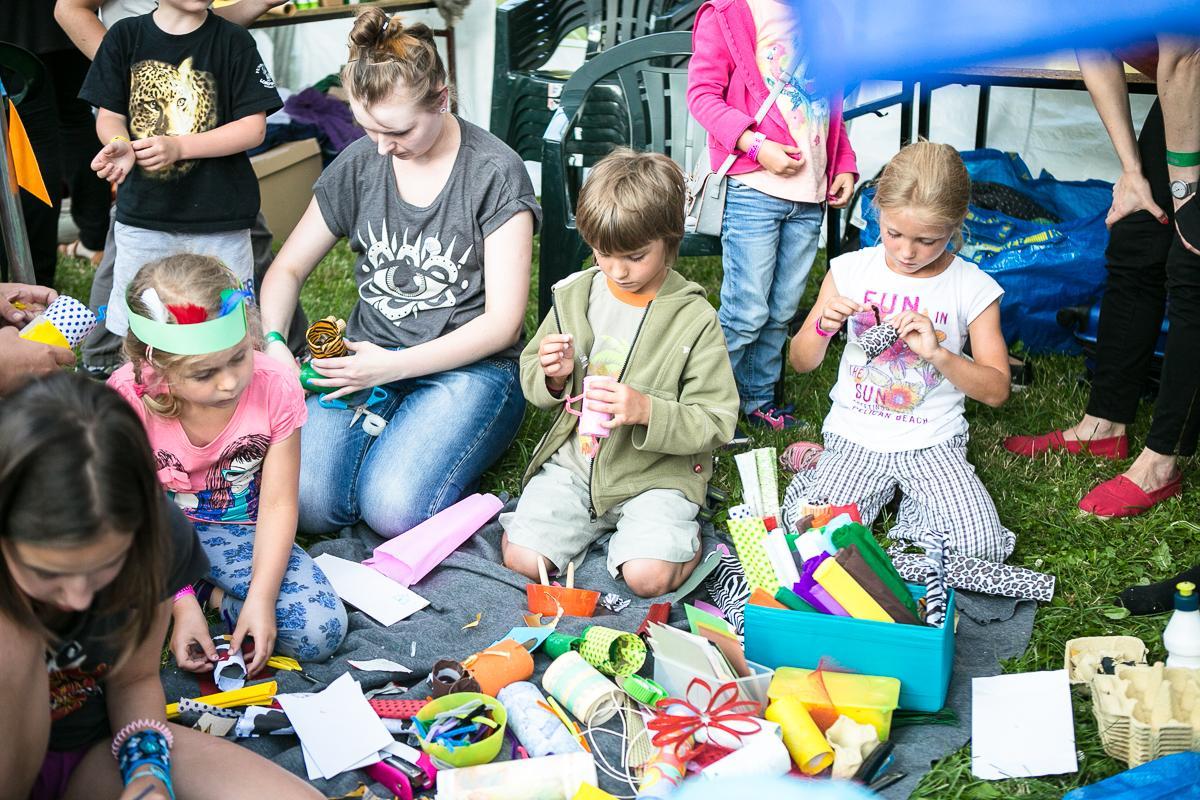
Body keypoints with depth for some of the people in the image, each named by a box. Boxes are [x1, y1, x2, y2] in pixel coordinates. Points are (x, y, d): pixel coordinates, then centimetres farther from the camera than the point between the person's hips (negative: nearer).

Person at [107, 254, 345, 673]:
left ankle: (215, 595, 2)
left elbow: (277, 504, -14)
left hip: (239, 530, 1)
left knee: (321, 631, -22)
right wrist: (180, 602, -24)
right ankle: (200, 593, -4)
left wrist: (261, 597, -24)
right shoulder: (129, 396, -22)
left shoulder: (276, 390, -20)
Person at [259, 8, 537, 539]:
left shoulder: (495, 172, -9)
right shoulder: (358, 165, 5)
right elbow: (288, 269, 15)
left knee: (395, 509, -28)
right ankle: (386, 429, 6)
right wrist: (272, 342, -6)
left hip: (469, 366, -4)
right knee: (308, 503, -21)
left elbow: (502, 322, -11)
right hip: (369, 358, 4)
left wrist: (392, 365, -18)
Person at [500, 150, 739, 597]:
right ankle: (597, 523, 14)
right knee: (521, 558, -12)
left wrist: (647, 411, -28)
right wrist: (553, 377, -13)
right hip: (573, 463, 4)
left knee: (648, 577, -25)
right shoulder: (574, 296, 1)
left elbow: (716, 422, -11)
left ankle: (681, 533, 9)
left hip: (656, 474, -4)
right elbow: (530, 378, 11)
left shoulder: (695, 320, -11)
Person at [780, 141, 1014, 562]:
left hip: (932, 444, -1)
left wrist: (938, 354, -24)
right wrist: (823, 326, -18)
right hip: (855, 437, 1)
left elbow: (996, 390, -7)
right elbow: (801, 362, 5)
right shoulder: (850, 270, -2)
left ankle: (914, 501, 9)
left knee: (985, 547, -20)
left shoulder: (974, 288, -6)